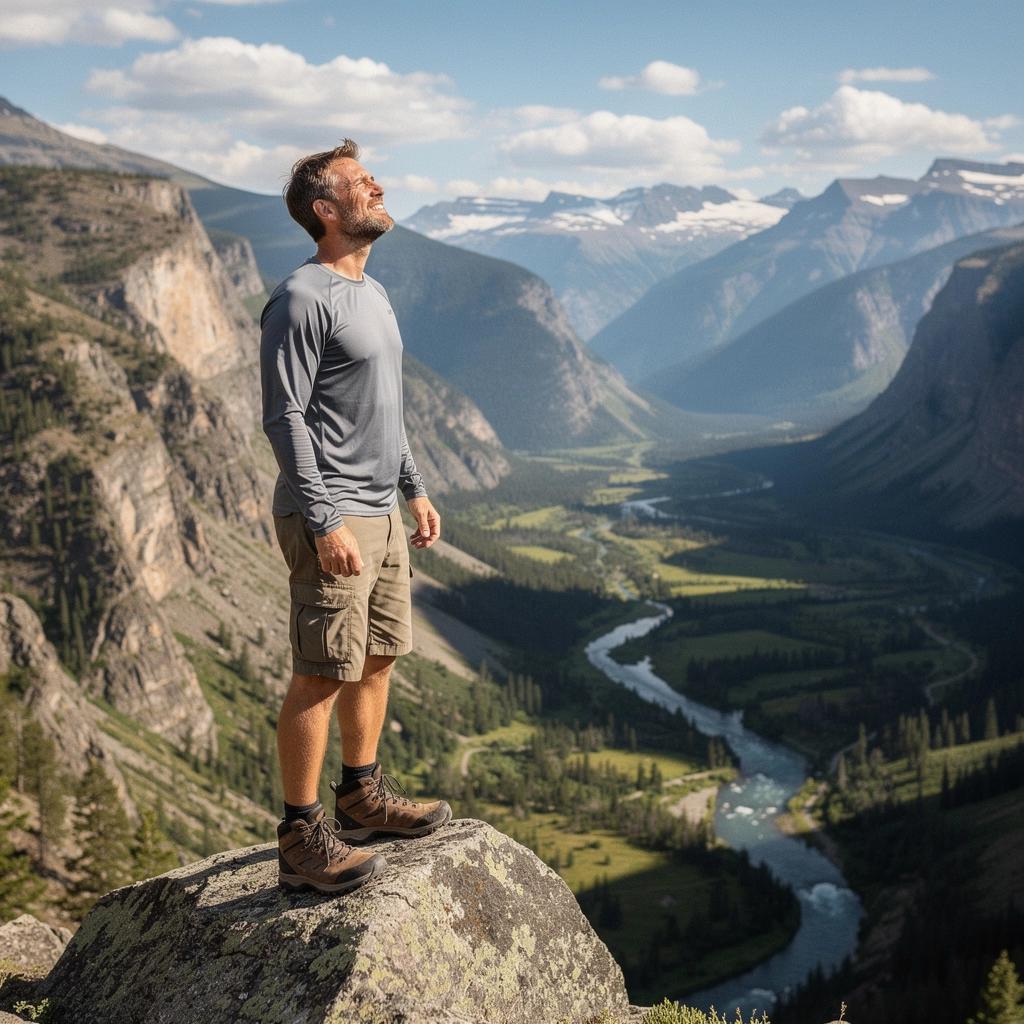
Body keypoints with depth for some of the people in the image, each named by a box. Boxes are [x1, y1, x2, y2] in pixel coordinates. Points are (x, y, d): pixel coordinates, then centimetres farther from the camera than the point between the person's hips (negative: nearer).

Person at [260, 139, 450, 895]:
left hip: (381, 513, 9)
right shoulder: (302, 300, -14)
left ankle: (364, 797, 30)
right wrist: (325, 523, -21)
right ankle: (302, 838, 2)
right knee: (323, 675, -6)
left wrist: (414, 489, 20)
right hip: (332, 521, -9)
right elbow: (285, 418, -18)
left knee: (378, 658, 16)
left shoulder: (372, 293, 16)